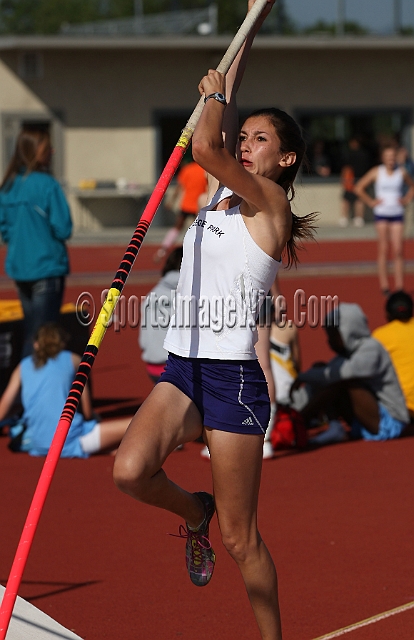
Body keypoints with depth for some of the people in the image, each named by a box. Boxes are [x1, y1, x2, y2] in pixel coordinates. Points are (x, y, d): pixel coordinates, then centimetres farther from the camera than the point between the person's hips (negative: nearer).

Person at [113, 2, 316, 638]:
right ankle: (194, 512, 12)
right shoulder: (222, 193, 14)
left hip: (233, 377, -6)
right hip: (182, 368, 6)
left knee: (240, 539, -2)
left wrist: (214, 95, -2)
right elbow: (217, 134, 20)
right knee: (130, 470, -21)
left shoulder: (270, 201, -7)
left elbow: (204, 144, -21)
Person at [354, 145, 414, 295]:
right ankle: (384, 285, 1)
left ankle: (399, 285, -1)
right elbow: (359, 188, 3)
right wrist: (371, 202, -1)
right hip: (381, 214, -2)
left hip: (397, 214, 2)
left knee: (398, 250, -4)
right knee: (383, 249, -3)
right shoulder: (376, 172, -2)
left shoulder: (401, 172, 4)